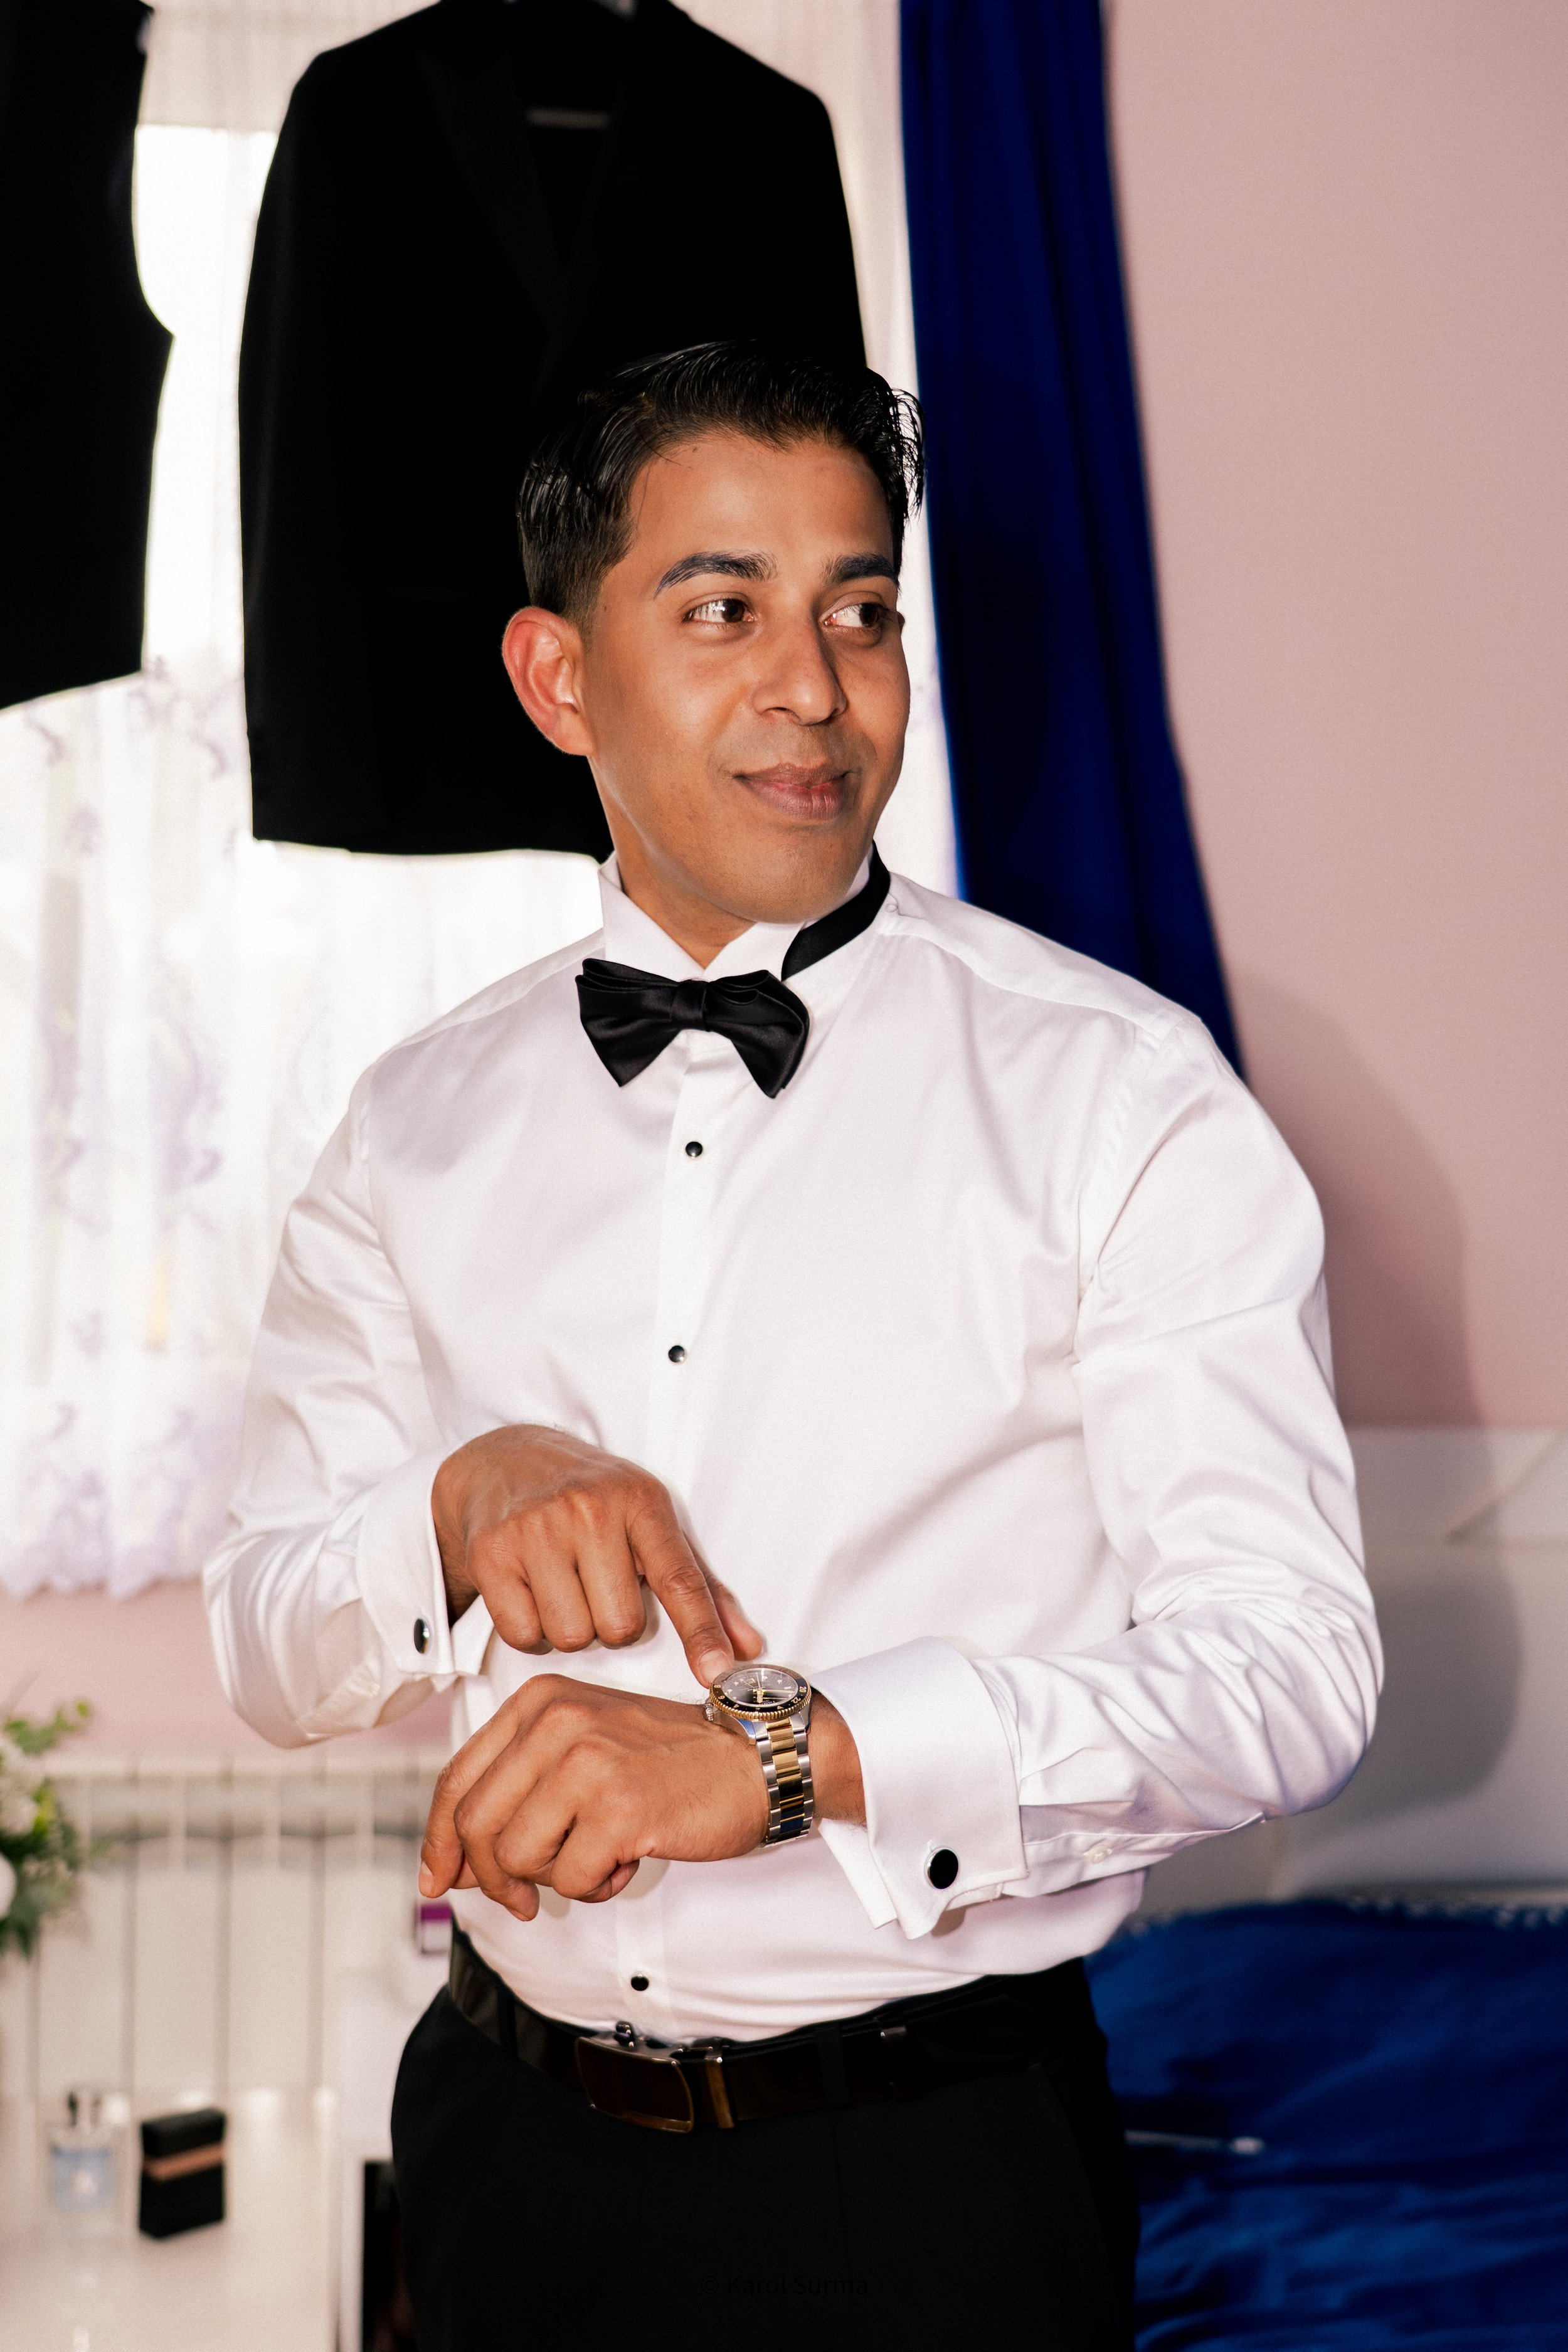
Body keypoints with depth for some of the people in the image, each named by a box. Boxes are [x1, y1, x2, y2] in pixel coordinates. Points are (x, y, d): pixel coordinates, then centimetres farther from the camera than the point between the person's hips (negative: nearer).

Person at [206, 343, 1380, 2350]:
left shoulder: (1121, 1098, -8)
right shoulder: (421, 1130, 5)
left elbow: (1288, 1663, -17)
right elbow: (268, 1653, 4)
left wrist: (786, 1749, -29)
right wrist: (461, 1504, -17)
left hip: (932, 2179, -3)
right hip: (512, 2141, 4)